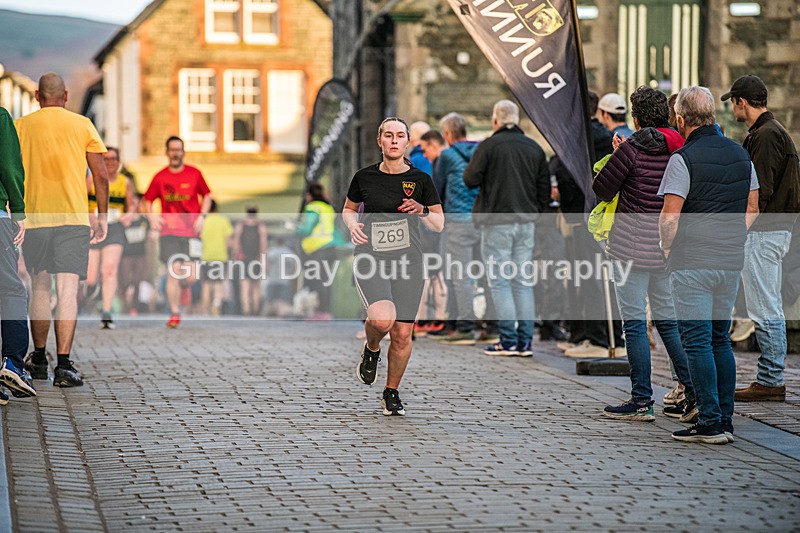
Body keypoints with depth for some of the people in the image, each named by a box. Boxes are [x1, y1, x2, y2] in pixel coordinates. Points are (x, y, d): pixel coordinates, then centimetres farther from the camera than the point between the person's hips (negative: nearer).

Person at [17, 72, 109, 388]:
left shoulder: (21, 126, 7)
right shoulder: (82, 125, 4)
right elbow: (101, 175, 2)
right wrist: (102, 216, 10)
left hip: (32, 218, 2)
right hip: (74, 217, -2)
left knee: (40, 288, 16)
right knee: (68, 290, -6)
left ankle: (39, 359, 24)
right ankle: (64, 365, -15)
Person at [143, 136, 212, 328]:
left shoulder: (194, 174, 4)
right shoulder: (160, 177, 3)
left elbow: (206, 195, 15)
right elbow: (148, 200, 13)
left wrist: (201, 217, 1)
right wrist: (152, 217, -6)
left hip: (191, 233, 0)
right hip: (169, 233, 0)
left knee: (191, 277, -5)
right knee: (173, 272, -11)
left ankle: (180, 290, 32)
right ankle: (175, 314, -1)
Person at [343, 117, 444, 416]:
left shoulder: (420, 179, 2)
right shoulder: (364, 177, 3)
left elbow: (439, 225, 8)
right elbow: (348, 209, 21)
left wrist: (422, 211, -13)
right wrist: (352, 225, -1)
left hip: (407, 260, 1)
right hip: (370, 257, -1)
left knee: (402, 334, -1)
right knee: (382, 318, -26)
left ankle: (391, 393, 20)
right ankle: (371, 351, 10)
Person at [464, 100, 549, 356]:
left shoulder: (489, 146, -7)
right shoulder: (534, 148, 8)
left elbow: (471, 179, -7)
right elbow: (545, 190, 10)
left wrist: (472, 165, 12)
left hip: (497, 222, -5)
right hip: (526, 222, 5)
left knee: (500, 281, -2)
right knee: (523, 281, 8)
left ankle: (508, 341, -6)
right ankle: (525, 341, 6)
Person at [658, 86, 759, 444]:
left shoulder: (683, 159, -13)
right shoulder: (740, 155, 9)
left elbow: (670, 216, -17)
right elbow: (752, 208, 16)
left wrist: (667, 247, 0)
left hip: (693, 263, -7)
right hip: (731, 261, 7)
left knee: (697, 341, -3)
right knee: (721, 339, 15)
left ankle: (710, 424, -5)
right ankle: (725, 421, 15)